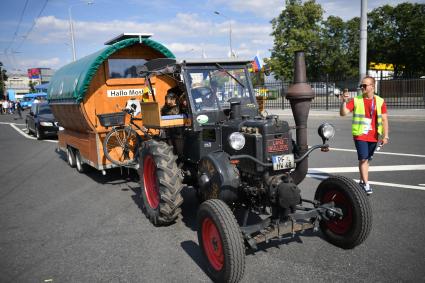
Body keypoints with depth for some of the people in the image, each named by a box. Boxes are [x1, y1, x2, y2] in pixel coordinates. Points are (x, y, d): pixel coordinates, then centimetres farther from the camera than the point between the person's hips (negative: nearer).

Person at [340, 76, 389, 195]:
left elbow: (384, 119, 4)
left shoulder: (380, 101, 3)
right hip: (360, 135, -2)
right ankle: (366, 184, -3)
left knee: (366, 159, 13)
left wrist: (385, 136, -1)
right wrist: (343, 102, -26)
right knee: (363, 159, -8)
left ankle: (362, 181, 28)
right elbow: (343, 113, -9)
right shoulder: (355, 100, -2)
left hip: (373, 136, 3)